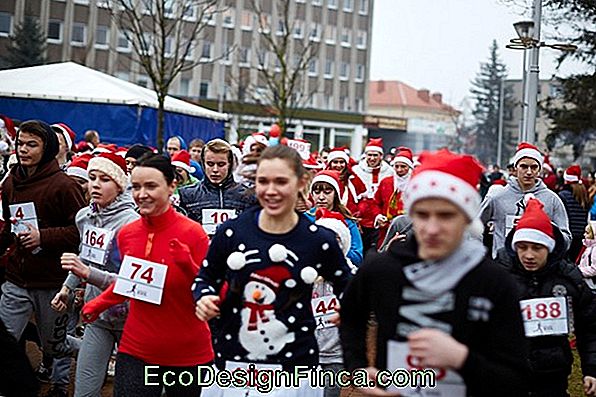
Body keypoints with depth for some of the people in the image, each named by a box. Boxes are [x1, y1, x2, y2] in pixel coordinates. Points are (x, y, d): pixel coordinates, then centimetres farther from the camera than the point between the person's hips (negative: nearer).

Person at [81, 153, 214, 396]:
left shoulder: (192, 233, -14)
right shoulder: (126, 234, 1)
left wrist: (187, 265, -27)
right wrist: (98, 304, 10)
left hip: (188, 354, -3)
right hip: (136, 349, 3)